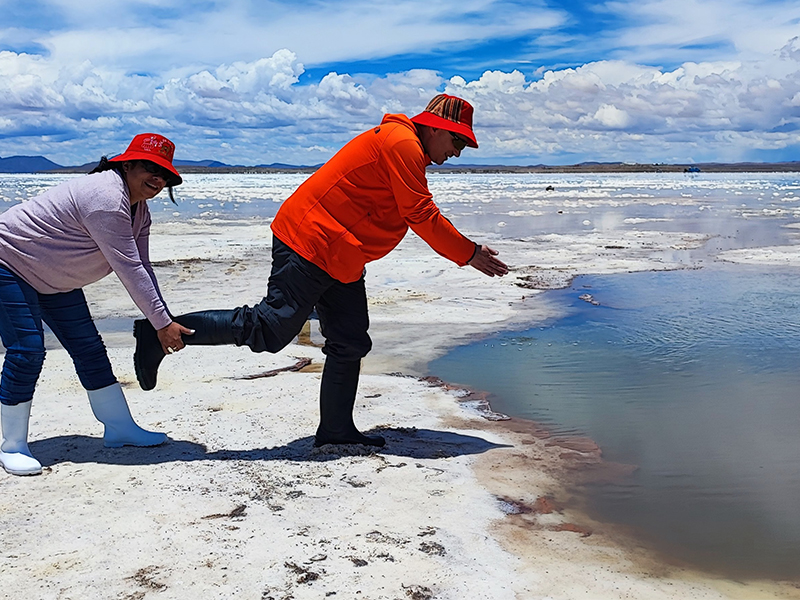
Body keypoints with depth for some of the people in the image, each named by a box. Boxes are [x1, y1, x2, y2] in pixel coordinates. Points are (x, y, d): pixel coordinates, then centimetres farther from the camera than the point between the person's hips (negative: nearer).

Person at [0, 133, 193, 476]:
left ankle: (119, 429, 15)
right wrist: (162, 324, -28)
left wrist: (164, 320, -12)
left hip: (53, 277, 10)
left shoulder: (138, 209, 1)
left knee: (88, 347, 7)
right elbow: (128, 269, -32)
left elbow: (141, 269, -1)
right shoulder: (106, 198, -31)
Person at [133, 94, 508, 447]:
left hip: (337, 256, 11)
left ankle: (336, 430, 17)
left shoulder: (404, 148, 21)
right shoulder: (402, 144, -12)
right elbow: (422, 216, -16)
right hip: (310, 245, -11)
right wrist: (469, 254, -9)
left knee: (350, 343, 9)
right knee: (268, 330, -11)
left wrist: (462, 249, 17)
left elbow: (421, 216, 24)